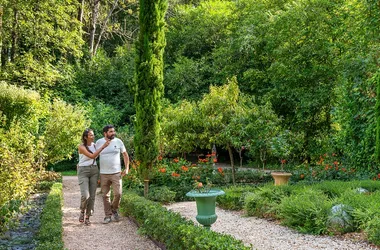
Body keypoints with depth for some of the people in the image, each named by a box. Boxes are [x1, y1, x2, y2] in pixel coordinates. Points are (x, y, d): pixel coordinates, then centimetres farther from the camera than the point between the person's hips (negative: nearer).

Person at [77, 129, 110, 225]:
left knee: (92, 196, 1)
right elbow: (92, 156, -21)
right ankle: (82, 211, 13)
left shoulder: (95, 145, 6)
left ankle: (87, 217, 13)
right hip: (83, 172, -5)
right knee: (85, 196, -18)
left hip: (94, 171, 5)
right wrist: (103, 146, -23)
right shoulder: (81, 147, -12)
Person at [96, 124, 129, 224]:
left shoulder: (118, 141, 1)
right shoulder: (99, 142, 1)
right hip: (103, 174, 1)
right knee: (105, 196, 5)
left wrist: (127, 168, 1)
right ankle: (108, 216, 16)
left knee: (118, 194, -7)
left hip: (116, 173, 0)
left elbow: (125, 155, 9)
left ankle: (114, 210, 20)